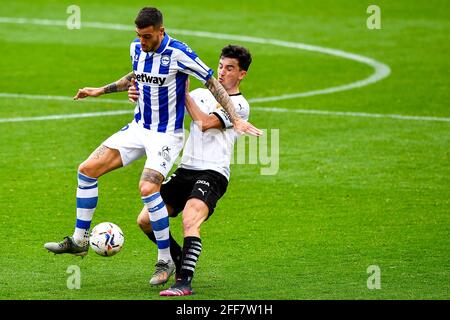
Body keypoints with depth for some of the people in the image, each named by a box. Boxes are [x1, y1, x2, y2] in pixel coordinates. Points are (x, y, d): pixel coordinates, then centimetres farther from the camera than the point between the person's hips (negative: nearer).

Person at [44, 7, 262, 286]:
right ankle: (79, 240, 12)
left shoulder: (178, 54, -22)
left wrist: (236, 119, -20)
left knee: (148, 188, -27)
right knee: (88, 169, -1)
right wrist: (102, 91, 22)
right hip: (138, 128, 7)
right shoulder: (137, 49, 0)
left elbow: (213, 83, -14)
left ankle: (166, 261, -13)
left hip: (167, 135, -7)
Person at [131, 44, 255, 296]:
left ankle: (184, 282, -36)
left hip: (212, 174, -7)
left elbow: (206, 123, -12)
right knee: (146, 220, 0)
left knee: (190, 221, -31)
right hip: (185, 170, 7)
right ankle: (180, 261, 19)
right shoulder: (201, 94, 20)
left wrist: (184, 94, -8)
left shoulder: (239, 105, -1)